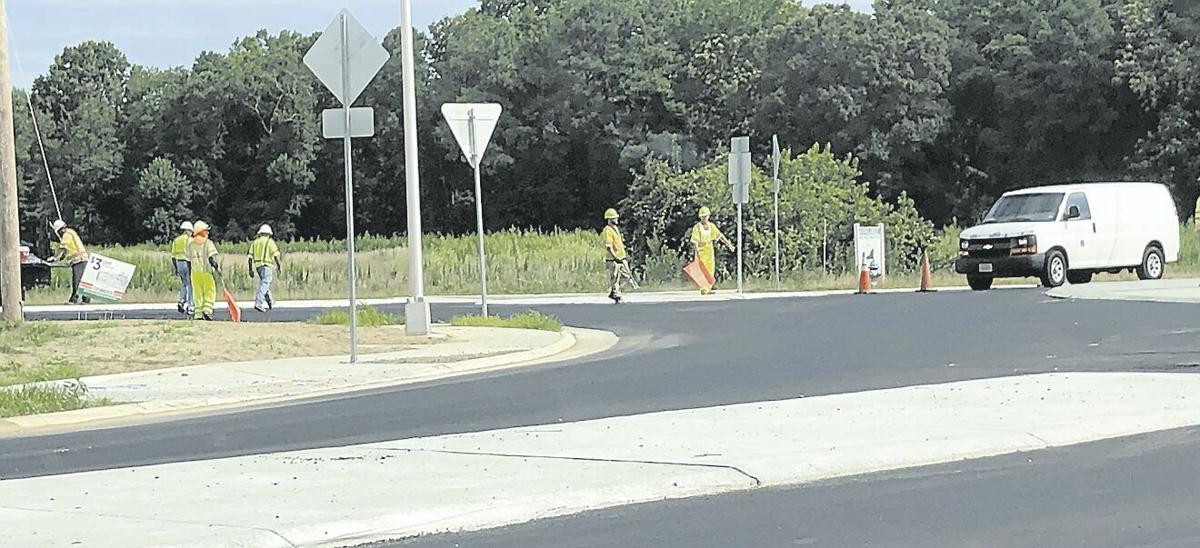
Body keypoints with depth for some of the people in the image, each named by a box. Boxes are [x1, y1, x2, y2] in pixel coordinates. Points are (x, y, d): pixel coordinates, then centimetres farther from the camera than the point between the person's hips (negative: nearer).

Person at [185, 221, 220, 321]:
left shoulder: (190, 244, 8)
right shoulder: (208, 243, -6)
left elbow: (189, 259, 13)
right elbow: (211, 257, -14)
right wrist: (217, 267, -10)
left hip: (195, 272, 4)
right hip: (206, 271, -4)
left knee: (198, 293, 11)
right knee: (210, 291, 2)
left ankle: (198, 313, 10)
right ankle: (207, 309, -17)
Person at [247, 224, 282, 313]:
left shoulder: (255, 242, 15)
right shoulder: (269, 241, -2)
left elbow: (250, 257, 12)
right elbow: (275, 255, -12)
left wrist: (250, 270, 16)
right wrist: (279, 265, -4)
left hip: (258, 266, 6)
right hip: (267, 265, -6)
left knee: (265, 284, 21)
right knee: (264, 285, -10)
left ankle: (270, 302, 28)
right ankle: (258, 303, -21)